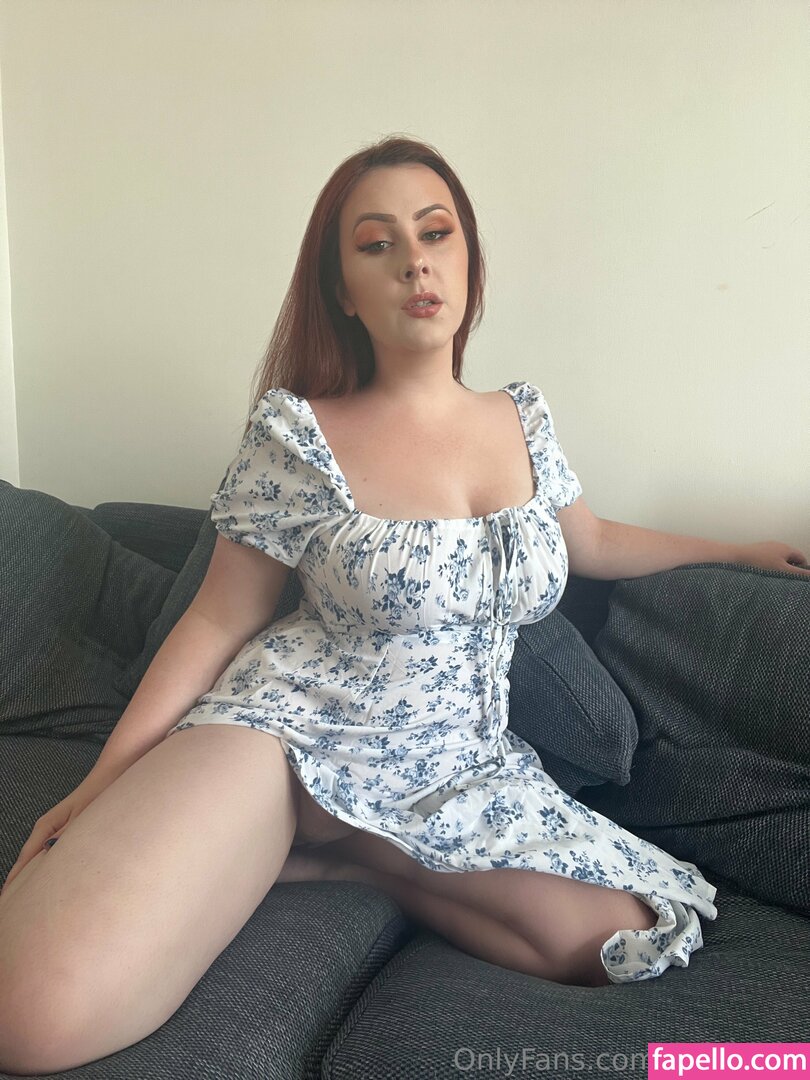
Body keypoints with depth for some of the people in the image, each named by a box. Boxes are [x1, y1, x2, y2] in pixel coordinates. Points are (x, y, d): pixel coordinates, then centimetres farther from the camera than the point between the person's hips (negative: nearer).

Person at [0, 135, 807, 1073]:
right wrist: (97, 786, -8)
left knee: (623, 939, -13)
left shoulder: (523, 421, 6)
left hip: (458, 763, 7)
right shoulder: (295, 434, -9)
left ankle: (347, 858, 1)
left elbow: (588, 541, 24)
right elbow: (218, 619, -3)